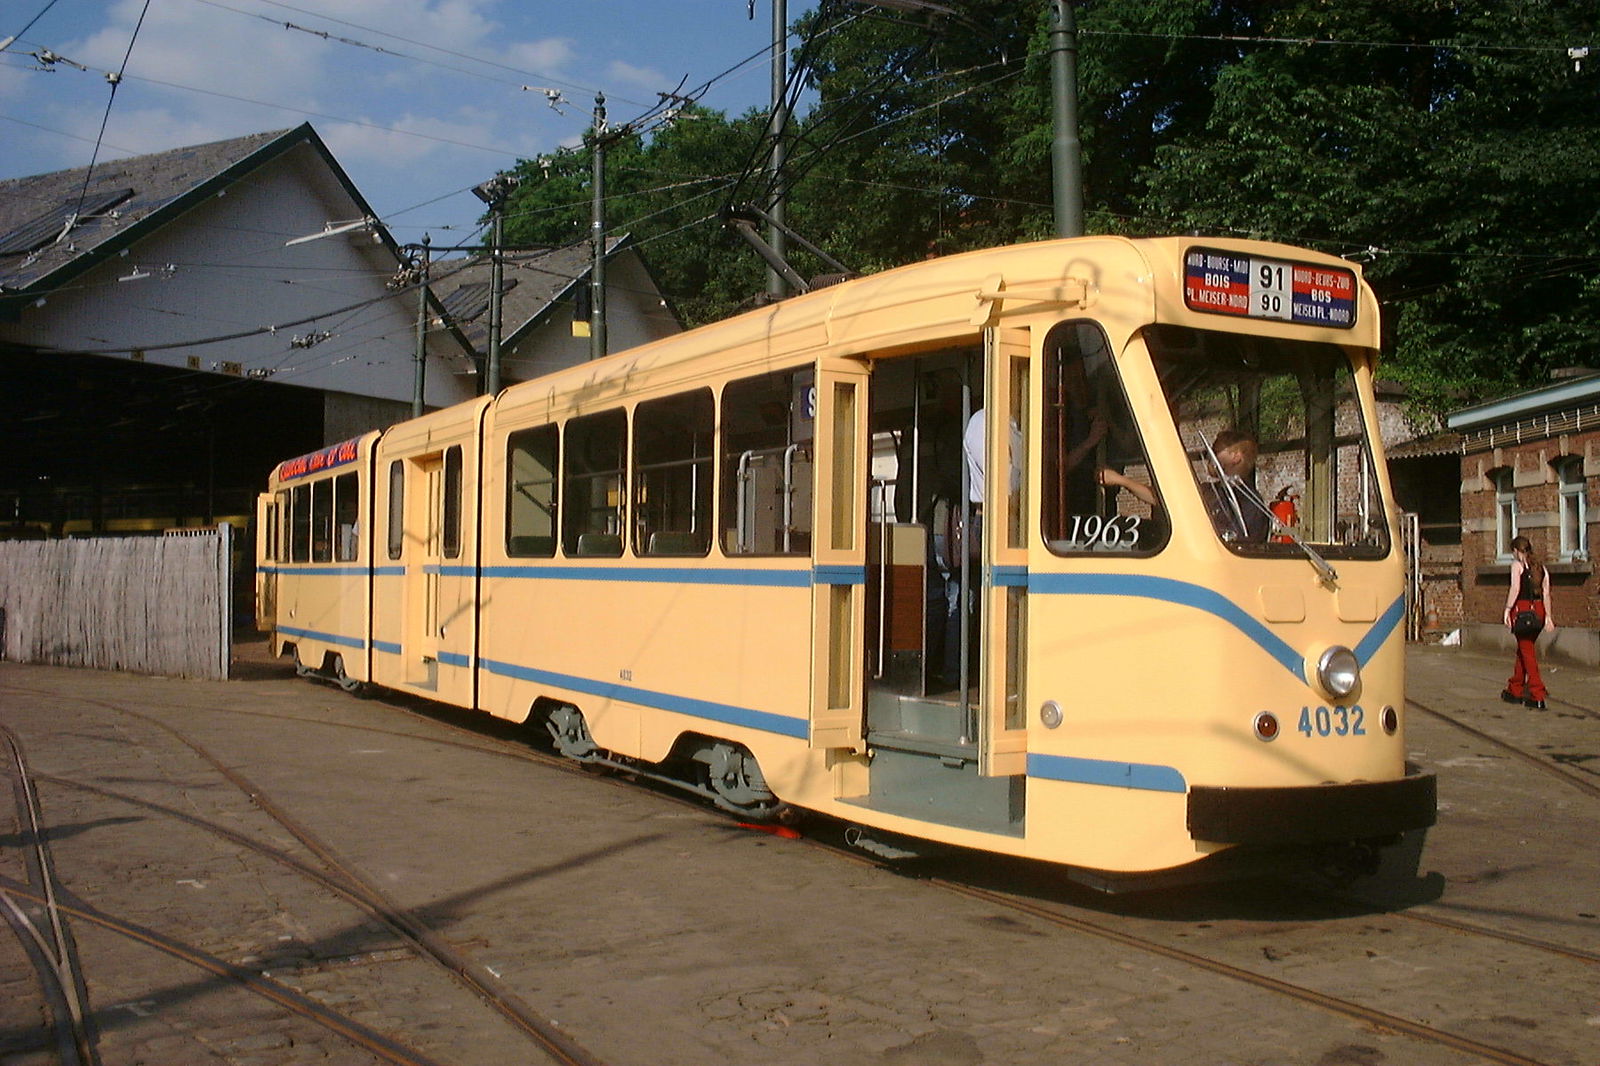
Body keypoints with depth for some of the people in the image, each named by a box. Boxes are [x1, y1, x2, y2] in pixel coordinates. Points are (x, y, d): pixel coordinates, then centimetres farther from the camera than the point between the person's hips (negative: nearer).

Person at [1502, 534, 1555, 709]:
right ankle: (1514, 691, 29)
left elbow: (1515, 589, -15)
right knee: (1523, 650, 19)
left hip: (1523, 608, -7)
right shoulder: (1540, 567, 14)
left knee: (1527, 651, -3)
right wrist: (1548, 617, 8)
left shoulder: (1517, 564, -4)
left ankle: (1538, 696, -9)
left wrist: (1507, 610, -13)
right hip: (1538, 609, 7)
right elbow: (1546, 593, 9)